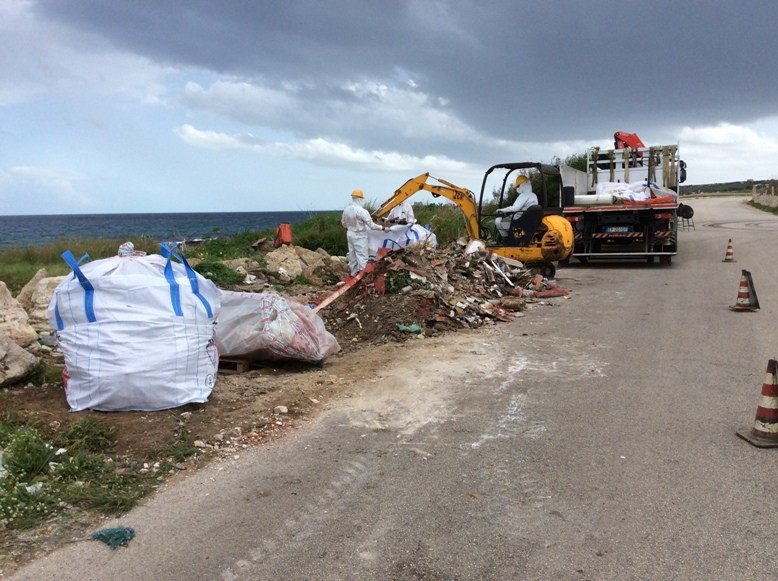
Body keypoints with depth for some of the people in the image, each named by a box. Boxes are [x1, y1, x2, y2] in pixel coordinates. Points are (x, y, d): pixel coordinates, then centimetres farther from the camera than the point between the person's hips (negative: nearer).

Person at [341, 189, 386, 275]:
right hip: (359, 236, -8)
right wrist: (382, 228, -7)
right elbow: (371, 225, -19)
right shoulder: (362, 211, -23)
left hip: (350, 234, 8)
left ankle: (353, 273, 28)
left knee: (352, 255, 18)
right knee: (362, 257, -2)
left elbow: (343, 223, 12)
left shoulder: (346, 209, -2)